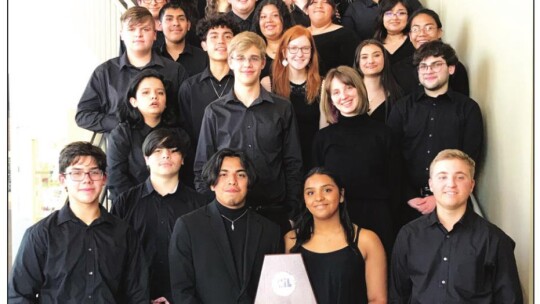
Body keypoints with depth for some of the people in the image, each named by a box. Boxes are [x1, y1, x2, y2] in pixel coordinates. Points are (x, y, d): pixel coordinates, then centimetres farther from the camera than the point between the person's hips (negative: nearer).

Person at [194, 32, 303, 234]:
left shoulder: (283, 109, 5)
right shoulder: (215, 111, 4)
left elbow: (293, 165, 6)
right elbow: (202, 167, 6)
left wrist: (293, 213, 1)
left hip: (274, 211, 0)